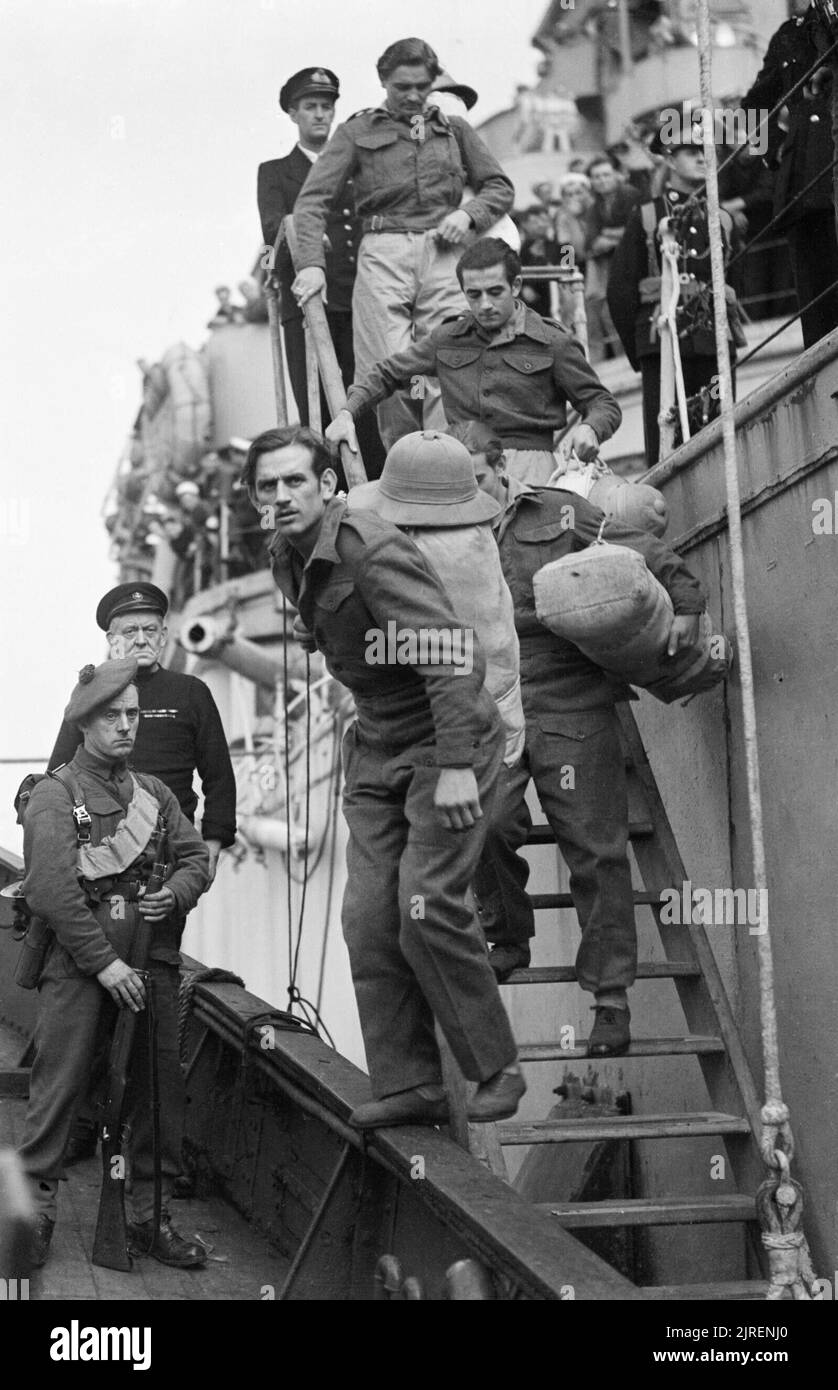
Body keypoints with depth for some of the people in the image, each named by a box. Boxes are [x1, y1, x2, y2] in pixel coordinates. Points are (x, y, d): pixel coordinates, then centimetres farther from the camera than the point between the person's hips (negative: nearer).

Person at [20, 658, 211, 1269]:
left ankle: (151, 1213, 15)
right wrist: (105, 963, -15)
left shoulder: (153, 792, 15)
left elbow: (197, 856, 17)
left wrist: (176, 893, -6)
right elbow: (53, 890, -11)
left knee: (161, 1085, 5)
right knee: (59, 1084, -5)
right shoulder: (54, 794, -3)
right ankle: (38, 1208, 5)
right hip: (78, 964, -5)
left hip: (152, 959, 5)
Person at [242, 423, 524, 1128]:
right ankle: (409, 1085, 6)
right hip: (377, 751, 8)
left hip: (445, 744, -8)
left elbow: (452, 657, -25)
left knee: (428, 910, -15)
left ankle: (497, 1068, 1)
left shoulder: (373, 552, -21)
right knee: (370, 919, 0)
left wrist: (455, 766, -30)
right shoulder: (287, 558, 6)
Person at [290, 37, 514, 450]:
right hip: (383, 256, -1)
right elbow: (312, 199, 1)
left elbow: (499, 187, 22)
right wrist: (312, 263, -13)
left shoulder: (455, 130, 19)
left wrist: (469, 214, 0)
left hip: (444, 256, 2)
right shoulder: (358, 132, 11)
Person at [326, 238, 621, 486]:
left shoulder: (552, 343, 7)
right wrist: (347, 413, 11)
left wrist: (589, 429, -14)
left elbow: (604, 404, 10)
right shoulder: (447, 339, 18)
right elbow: (385, 374, 28)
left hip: (527, 456, -2)